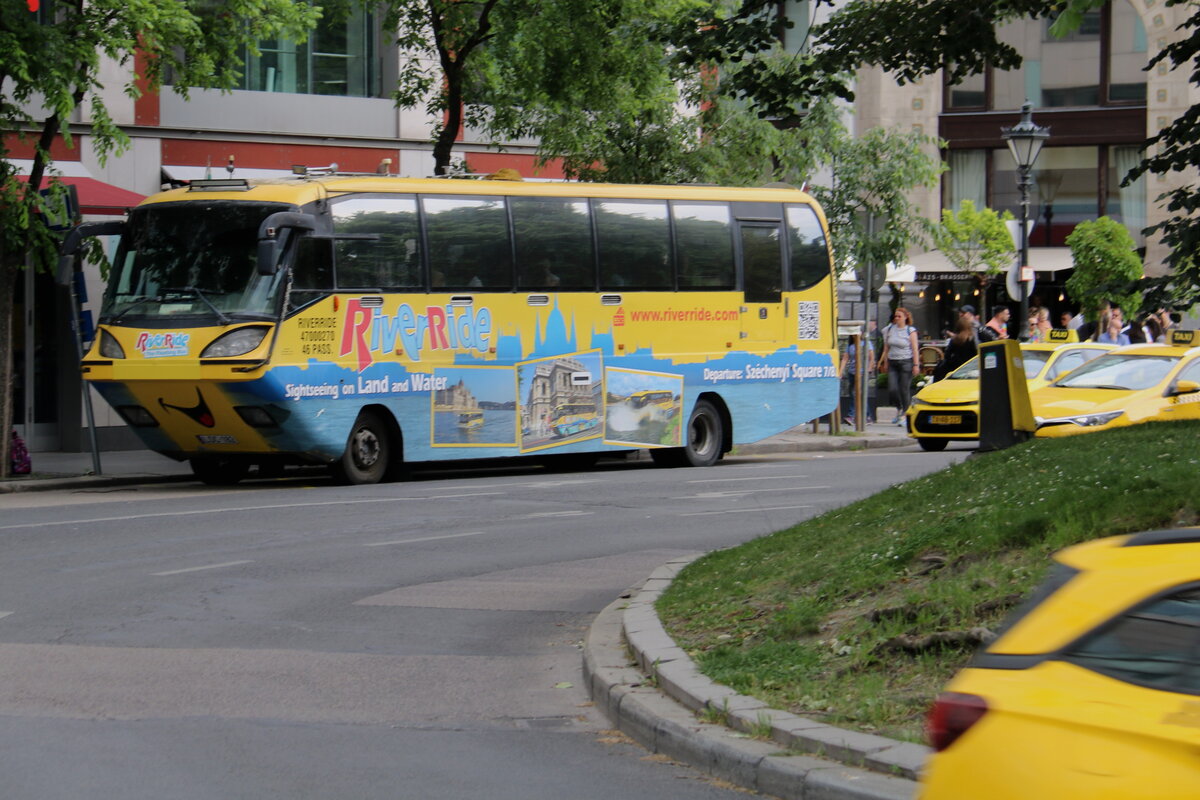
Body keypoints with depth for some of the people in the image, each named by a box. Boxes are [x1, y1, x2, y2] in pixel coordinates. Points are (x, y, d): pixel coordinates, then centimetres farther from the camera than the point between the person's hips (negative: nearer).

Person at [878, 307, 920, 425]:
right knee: (892, 389, -4)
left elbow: (915, 349, -7)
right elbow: (886, 347, 14)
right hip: (892, 362, 4)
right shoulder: (890, 329, 9)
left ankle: (904, 415, 7)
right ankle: (899, 409, 22)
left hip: (906, 362, -4)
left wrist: (916, 365, -13)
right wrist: (885, 362, 11)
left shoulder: (910, 331, -4)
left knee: (904, 390, -3)